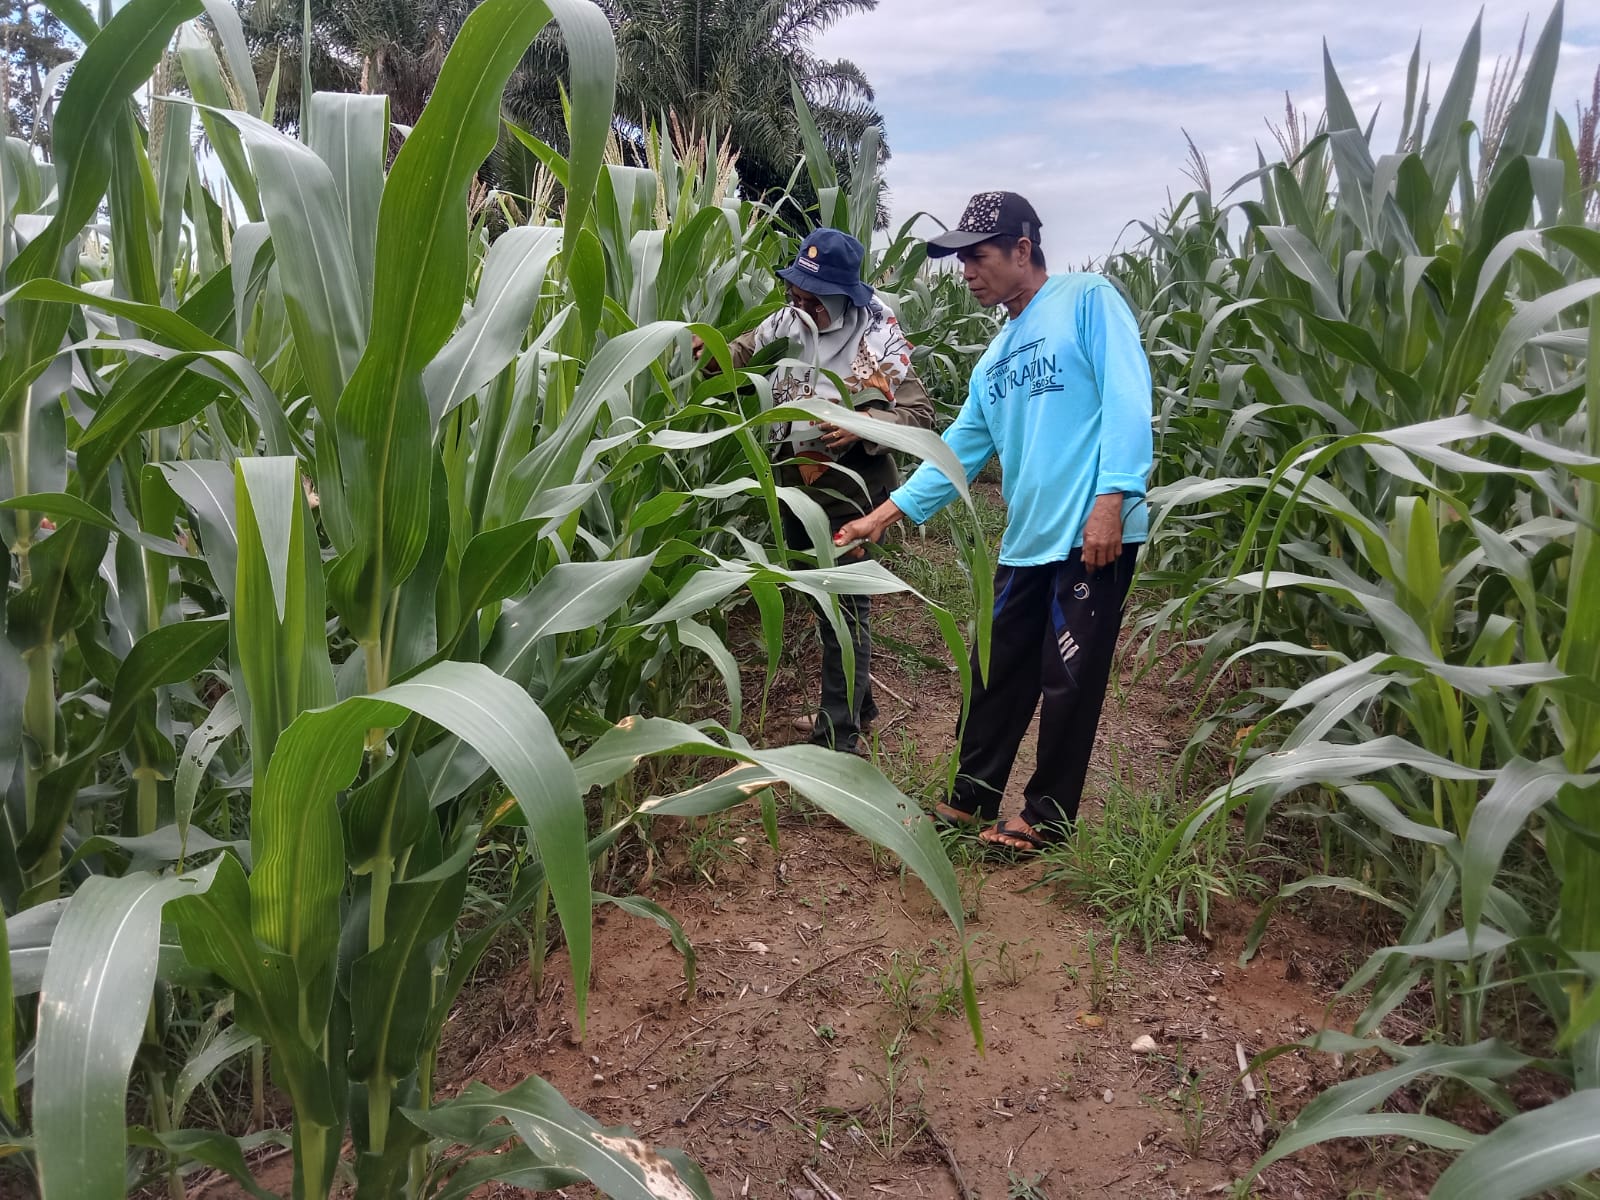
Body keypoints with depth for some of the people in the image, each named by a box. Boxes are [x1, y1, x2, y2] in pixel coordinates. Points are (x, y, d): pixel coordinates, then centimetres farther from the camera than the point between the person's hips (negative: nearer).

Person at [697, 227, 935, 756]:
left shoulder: (877, 337, -15)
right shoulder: (787, 320, 1)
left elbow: (921, 413, -16)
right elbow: (739, 354, 13)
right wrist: (708, 354, -9)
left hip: (850, 489, -7)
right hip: (797, 481, 7)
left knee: (844, 607, -1)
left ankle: (840, 738, 7)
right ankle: (854, 706, 37)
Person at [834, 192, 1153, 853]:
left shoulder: (1088, 299, -4)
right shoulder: (997, 356, 18)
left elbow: (1126, 395, -14)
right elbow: (961, 448, 17)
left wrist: (1112, 498, -23)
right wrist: (887, 513, 11)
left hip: (1093, 536, -8)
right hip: (1025, 542, 8)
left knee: (1068, 683, 3)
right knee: (997, 676, 14)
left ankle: (1045, 819, 18)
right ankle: (971, 801, 29)